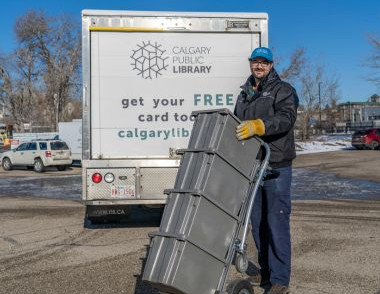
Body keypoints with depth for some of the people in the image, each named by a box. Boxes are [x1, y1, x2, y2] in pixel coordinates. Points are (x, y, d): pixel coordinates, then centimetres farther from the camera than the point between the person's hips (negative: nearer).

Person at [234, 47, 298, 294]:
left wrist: (258, 125, -38)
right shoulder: (244, 94, 18)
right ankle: (266, 272, 26)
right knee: (257, 223, 12)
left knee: (277, 222, -6)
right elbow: (236, 126, 27)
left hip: (277, 168, -6)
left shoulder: (283, 90, -3)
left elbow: (286, 118, -23)